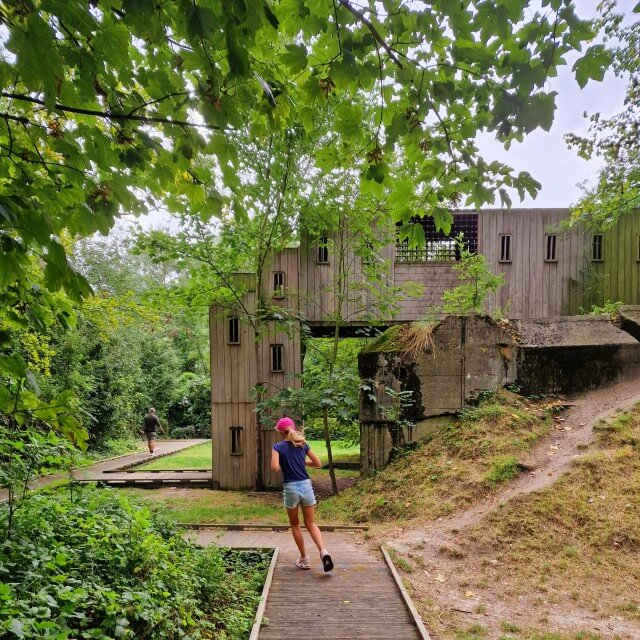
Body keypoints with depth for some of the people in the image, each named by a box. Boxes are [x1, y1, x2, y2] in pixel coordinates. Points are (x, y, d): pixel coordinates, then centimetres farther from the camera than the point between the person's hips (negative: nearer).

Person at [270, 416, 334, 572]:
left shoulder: (278, 447, -6)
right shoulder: (303, 444, 4)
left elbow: (275, 468, -18)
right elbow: (318, 463, 9)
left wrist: (284, 464, 3)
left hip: (290, 488, -3)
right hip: (306, 485, 3)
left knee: (295, 524, 18)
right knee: (311, 523, 12)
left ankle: (304, 559, 23)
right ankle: (323, 551, -11)